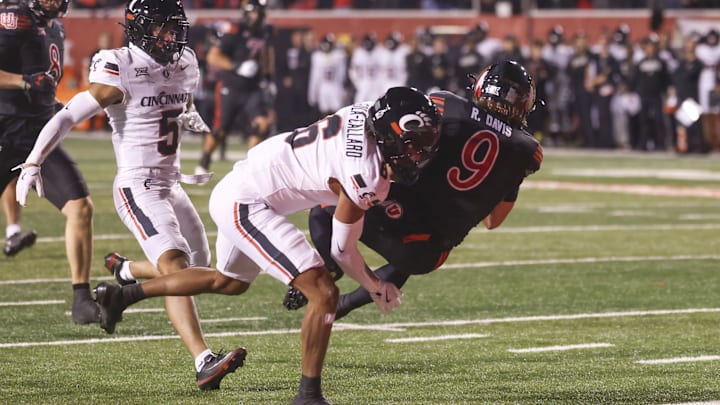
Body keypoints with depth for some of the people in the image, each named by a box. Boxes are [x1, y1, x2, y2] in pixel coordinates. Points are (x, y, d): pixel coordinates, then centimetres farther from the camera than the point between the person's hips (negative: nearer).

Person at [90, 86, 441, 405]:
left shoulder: (366, 113, -6)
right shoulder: (365, 174, -26)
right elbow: (342, 250, -12)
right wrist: (376, 288, 2)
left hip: (235, 191, 10)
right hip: (245, 205, -10)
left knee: (229, 282, 33)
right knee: (323, 293, -16)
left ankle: (122, 294, 45)